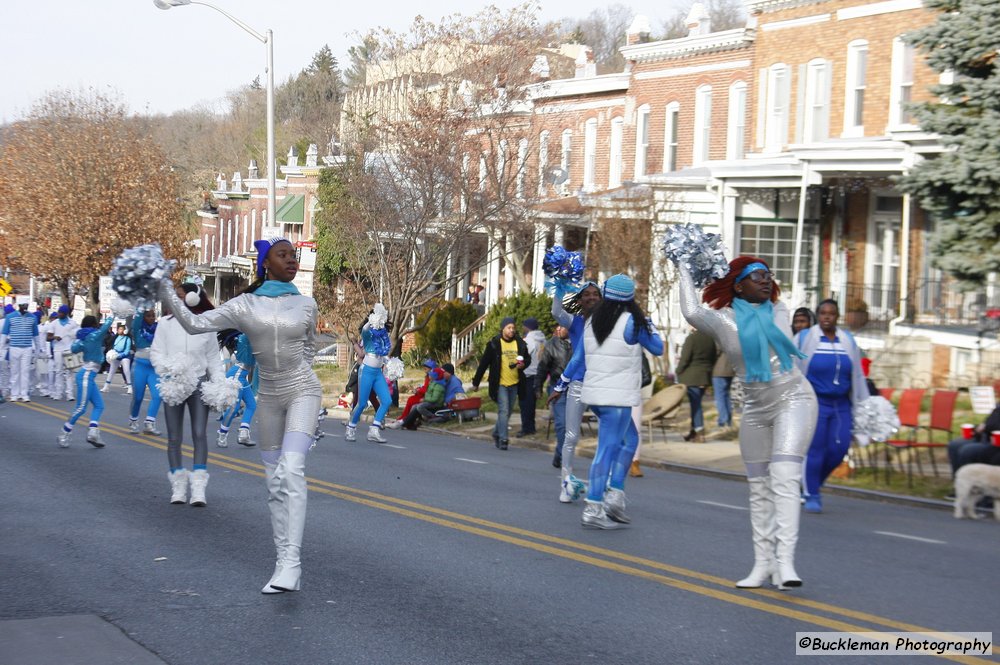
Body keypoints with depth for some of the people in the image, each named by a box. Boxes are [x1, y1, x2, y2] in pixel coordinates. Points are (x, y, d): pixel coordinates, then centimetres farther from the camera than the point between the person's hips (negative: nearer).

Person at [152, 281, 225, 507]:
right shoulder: (166, 323, 0)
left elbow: (213, 359, 7)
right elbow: (156, 352, 0)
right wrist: (168, 370, -19)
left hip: (199, 384, -1)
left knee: (200, 434, -9)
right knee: (174, 438, 5)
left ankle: (198, 489, -11)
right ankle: (178, 486, 14)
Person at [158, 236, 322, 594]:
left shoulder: (305, 304, 2)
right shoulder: (244, 305, 0)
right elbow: (194, 323, -5)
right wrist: (165, 292, -12)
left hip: (303, 392, -3)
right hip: (269, 397, 3)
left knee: (291, 470, -22)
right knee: (274, 482, 6)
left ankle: (291, 562, -28)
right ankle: (283, 562, 12)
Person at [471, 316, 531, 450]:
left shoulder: (520, 343, 4)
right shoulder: (494, 344, -7)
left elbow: (528, 358, 16)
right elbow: (484, 363, -3)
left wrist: (523, 364, -9)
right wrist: (476, 382, 0)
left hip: (514, 384, 5)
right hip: (500, 384, -5)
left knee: (508, 412, 13)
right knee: (503, 411, -12)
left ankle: (496, 434, 32)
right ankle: (502, 439, -9)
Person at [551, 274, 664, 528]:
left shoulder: (593, 321, 9)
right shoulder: (631, 322, -10)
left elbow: (577, 358, 14)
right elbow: (658, 348, 2)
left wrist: (561, 386, 23)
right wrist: (646, 321, 13)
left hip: (594, 394, 8)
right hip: (618, 397, -8)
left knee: (630, 439, 20)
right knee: (608, 449, -6)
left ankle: (614, 494, 10)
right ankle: (592, 510, -9)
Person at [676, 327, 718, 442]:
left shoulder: (692, 338, -15)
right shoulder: (711, 338, 5)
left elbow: (685, 358, -15)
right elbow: (713, 358, 11)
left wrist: (679, 372, -2)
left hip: (691, 376, -6)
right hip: (706, 376, 6)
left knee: (695, 404, -2)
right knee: (696, 403, 16)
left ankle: (700, 434, -4)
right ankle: (694, 431, 21)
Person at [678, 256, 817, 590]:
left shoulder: (778, 311, 2)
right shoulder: (723, 320, -6)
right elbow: (692, 312, -25)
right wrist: (684, 270, -11)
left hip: (794, 399, -1)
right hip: (755, 408, 1)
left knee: (784, 478, -16)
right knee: (759, 487, 8)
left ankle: (785, 561, -24)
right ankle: (763, 563, 17)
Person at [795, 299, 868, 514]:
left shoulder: (848, 341, 10)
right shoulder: (804, 338, -1)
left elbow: (857, 376, 16)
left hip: (841, 405, 4)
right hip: (815, 402, -4)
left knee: (839, 449, -2)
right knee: (814, 450, -5)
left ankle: (814, 482, 21)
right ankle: (811, 496, 6)